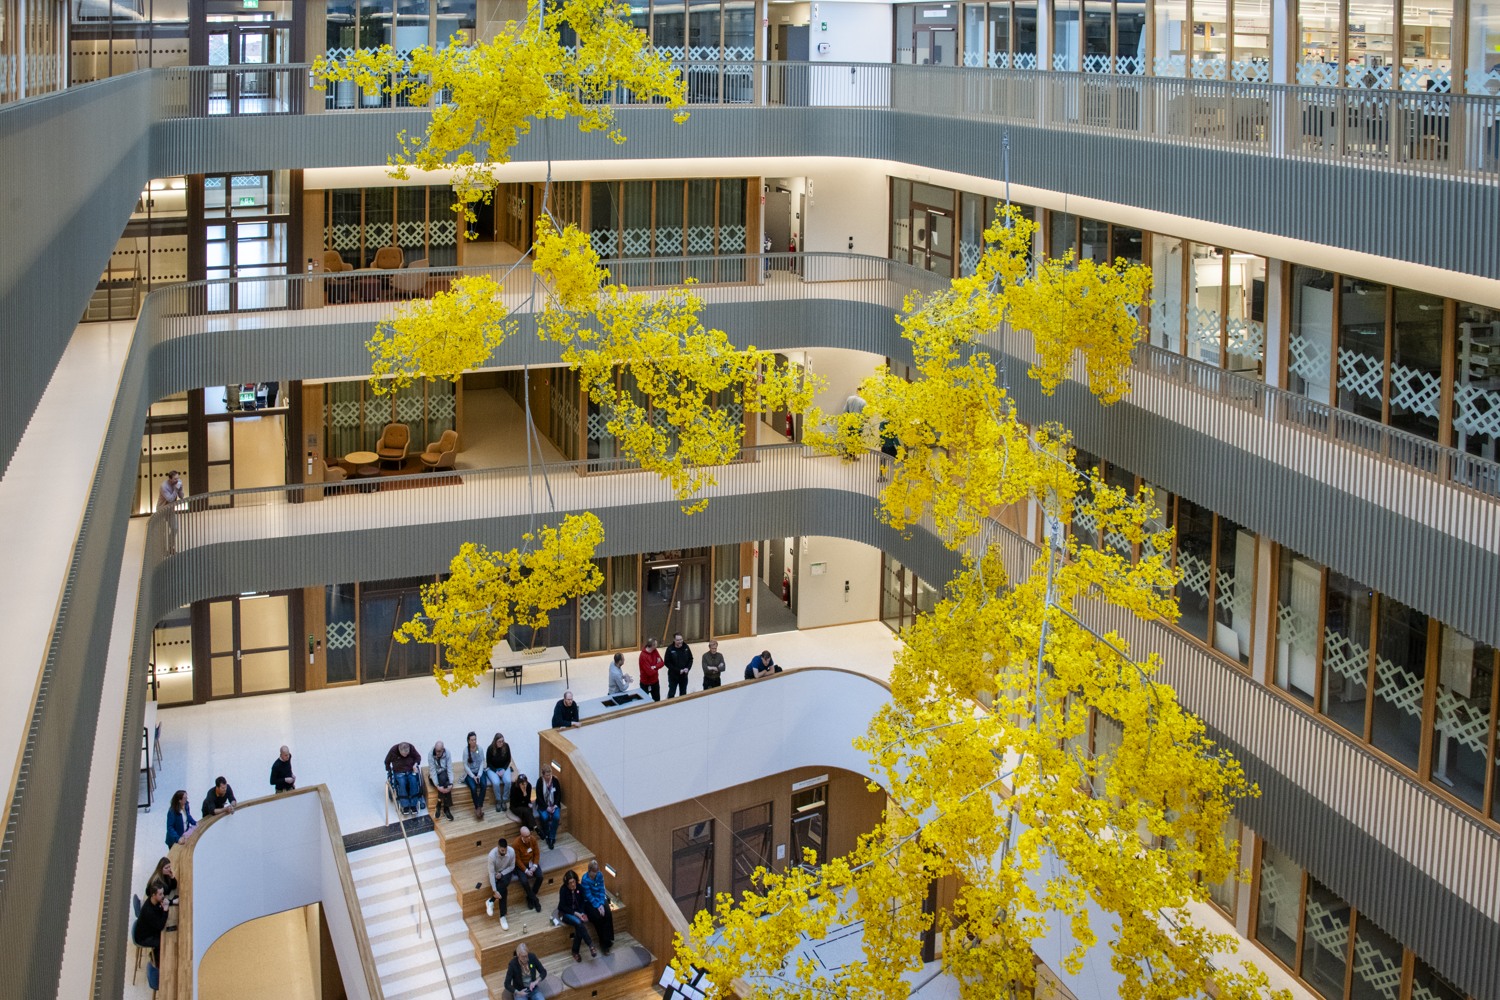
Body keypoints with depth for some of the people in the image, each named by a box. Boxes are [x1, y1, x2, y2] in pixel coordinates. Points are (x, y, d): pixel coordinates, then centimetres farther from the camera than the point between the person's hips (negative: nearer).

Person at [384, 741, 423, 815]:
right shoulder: (393, 750, -15)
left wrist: (415, 764, -14)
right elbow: (387, 762, 1)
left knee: (413, 781, -30)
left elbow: (418, 757, 4)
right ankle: (405, 806, -29)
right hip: (399, 772, -1)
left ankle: (413, 805, -26)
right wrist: (389, 773, -5)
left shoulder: (412, 748, -11)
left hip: (411, 771, 1)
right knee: (402, 783, -32)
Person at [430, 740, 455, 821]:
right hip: (434, 776, -2)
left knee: (442, 777, -33)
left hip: (444, 774, 2)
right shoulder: (431, 755, -19)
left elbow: (450, 769, -16)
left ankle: (439, 804, -22)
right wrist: (437, 786, -35)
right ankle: (446, 808, -24)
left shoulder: (447, 754, -13)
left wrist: (451, 784, -30)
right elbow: (432, 771, -24)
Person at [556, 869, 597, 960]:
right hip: (565, 913, -4)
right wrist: (576, 913, -22)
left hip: (577, 911, 4)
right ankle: (591, 945, -27)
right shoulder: (563, 890, -18)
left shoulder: (579, 887, -6)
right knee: (578, 923, -32)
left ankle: (575, 952, -13)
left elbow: (582, 902, 4)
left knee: (579, 925, -27)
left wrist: (582, 913, -13)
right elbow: (563, 906, -16)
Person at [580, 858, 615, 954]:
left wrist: (602, 904, -15)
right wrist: (597, 906, -22)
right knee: (597, 917, -28)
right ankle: (604, 942, -12)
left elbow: (602, 891, -3)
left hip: (600, 899, 4)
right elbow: (588, 895, -18)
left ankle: (606, 941, -17)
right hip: (590, 901, -4)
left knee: (608, 914, -23)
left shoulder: (600, 876, -4)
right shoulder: (585, 879, -18)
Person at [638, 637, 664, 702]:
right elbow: (650, 672, -29)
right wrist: (657, 666, -10)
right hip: (646, 683, -7)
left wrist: (655, 667, -24)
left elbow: (661, 663, -3)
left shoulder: (655, 651, -3)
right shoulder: (643, 656, -27)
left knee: (657, 700, 19)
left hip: (655, 681, 7)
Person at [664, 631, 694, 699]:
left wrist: (688, 668, -13)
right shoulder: (670, 649, -18)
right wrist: (678, 670, -19)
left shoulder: (686, 647, -7)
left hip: (684, 675, 4)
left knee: (683, 693, 16)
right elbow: (667, 662, -15)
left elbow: (690, 659, 4)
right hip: (673, 675, -3)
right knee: (671, 693, 5)